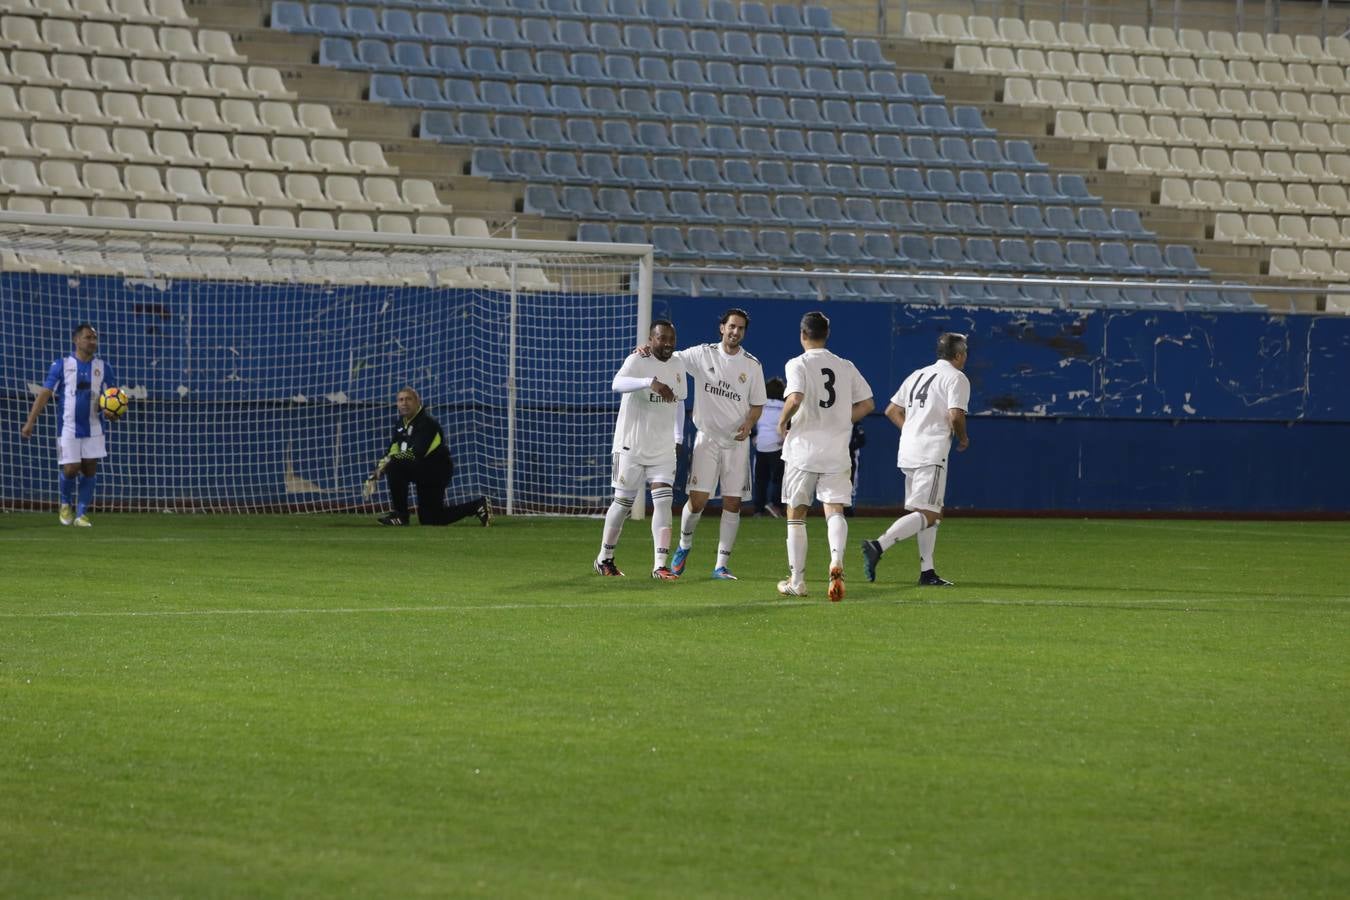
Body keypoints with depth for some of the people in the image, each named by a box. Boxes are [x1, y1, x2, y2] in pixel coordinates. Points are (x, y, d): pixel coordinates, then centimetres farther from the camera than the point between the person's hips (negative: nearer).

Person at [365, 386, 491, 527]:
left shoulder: (427, 423, -18)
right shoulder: (401, 424, 9)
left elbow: (416, 454, -30)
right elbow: (392, 453, 8)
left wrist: (390, 460, -36)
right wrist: (374, 476, -4)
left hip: (438, 472, -9)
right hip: (422, 472, 9)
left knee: (395, 465, -28)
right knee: (430, 519, 11)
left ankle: (401, 515, -17)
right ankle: (478, 506, 22)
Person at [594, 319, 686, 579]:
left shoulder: (677, 365, 8)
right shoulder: (637, 361, -13)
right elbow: (617, 384, -34)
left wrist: (678, 437, 16)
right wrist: (650, 382, -49)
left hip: (663, 449, 5)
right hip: (632, 447, -5)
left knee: (664, 501, -8)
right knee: (623, 503, 5)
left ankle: (660, 565, -11)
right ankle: (604, 558, 23)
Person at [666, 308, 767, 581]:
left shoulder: (752, 365, 4)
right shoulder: (703, 354, 0)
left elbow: (757, 404, 8)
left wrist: (749, 424, -11)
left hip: (737, 441, 2)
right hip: (707, 438, -1)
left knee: (732, 503, -2)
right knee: (697, 501, -9)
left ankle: (721, 566, 5)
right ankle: (684, 546, 20)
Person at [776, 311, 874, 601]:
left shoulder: (798, 365, -6)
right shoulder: (846, 367, 9)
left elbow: (795, 397, -23)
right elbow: (867, 404, 8)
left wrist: (782, 421, -6)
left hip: (803, 447, -3)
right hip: (837, 451, 3)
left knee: (796, 514, 9)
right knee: (835, 510, -1)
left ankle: (797, 580, 12)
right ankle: (837, 561, -30)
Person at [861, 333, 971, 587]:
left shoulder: (917, 375, 20)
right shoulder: (956, 378, -4)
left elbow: (892, 411, 19)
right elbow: (955, 415, -17)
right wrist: (963, 438, 1)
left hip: (908, 451, 9)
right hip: (931, 454, -9)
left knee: (930, 513, 15)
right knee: (927, 515, -11)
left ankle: (927, 572, 12)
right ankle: (878, 546, -27)